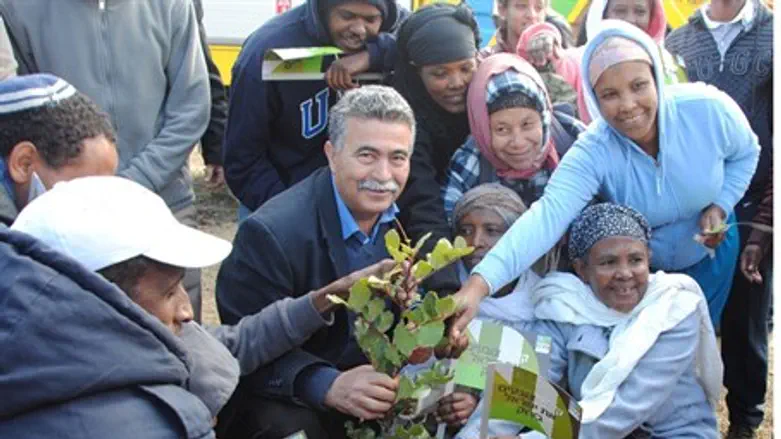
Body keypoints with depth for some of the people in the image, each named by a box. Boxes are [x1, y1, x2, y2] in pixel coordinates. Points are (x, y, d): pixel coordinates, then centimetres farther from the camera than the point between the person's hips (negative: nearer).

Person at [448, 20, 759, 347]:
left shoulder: (708, 108, -28)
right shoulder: (592, 152, -33)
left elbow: (745, 153, -5)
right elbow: (547, 216, -48)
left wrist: (720, 206, -22)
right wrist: (479, 284, -63)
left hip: (709, 252, 2)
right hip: (638, 266, -1)